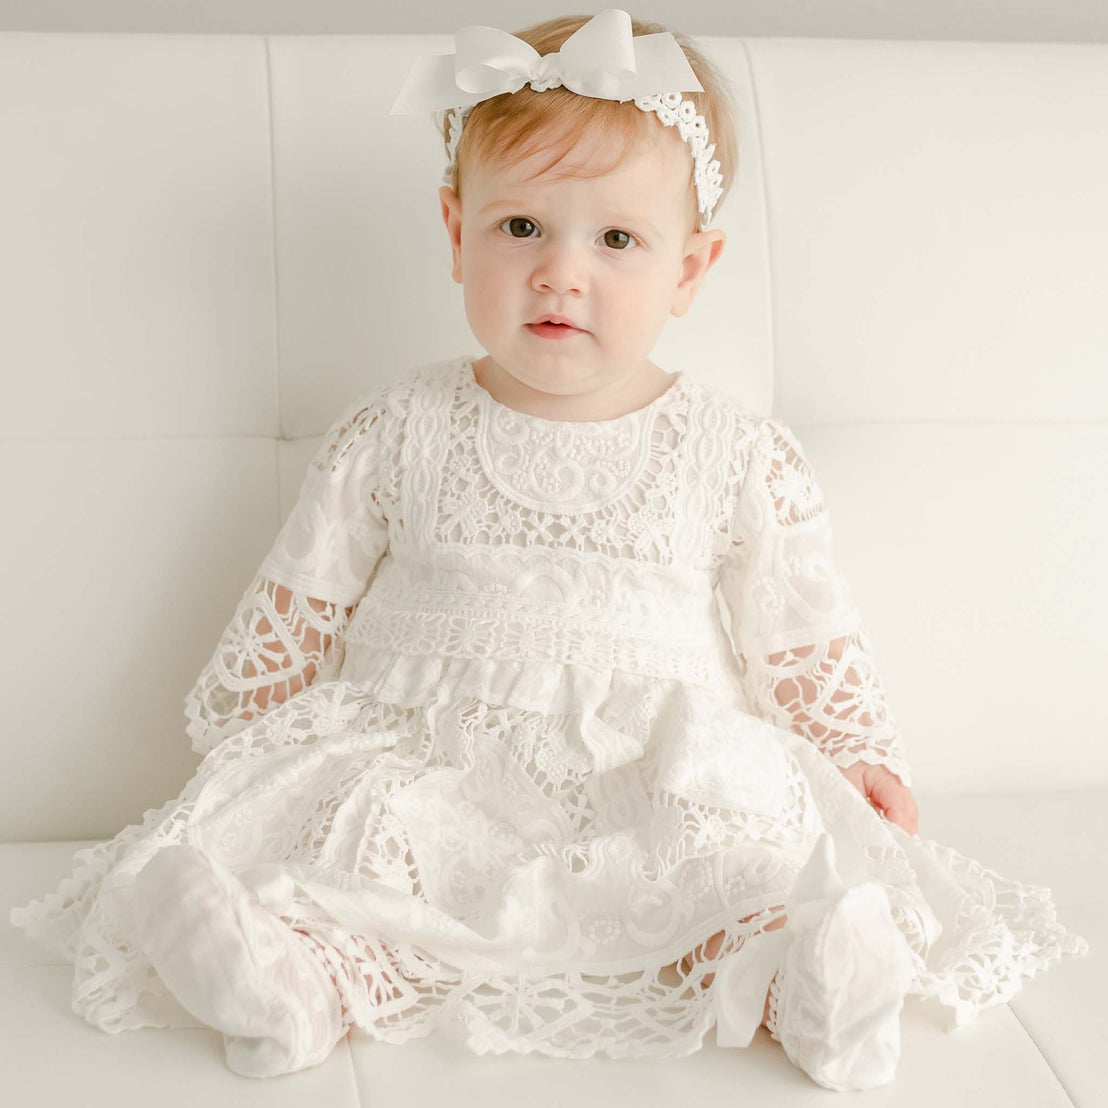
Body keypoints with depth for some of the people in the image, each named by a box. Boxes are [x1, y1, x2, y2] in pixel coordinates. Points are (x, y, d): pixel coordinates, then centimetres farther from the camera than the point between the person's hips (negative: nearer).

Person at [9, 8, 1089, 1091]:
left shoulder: (742, 456, 1)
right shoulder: (393, 434, 2)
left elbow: (803, 638, 11)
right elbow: (296, 614, 11)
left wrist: (863, 762, 7)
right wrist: (244, 755, 9)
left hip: (662, 781, 0)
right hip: (426, 770, 1)